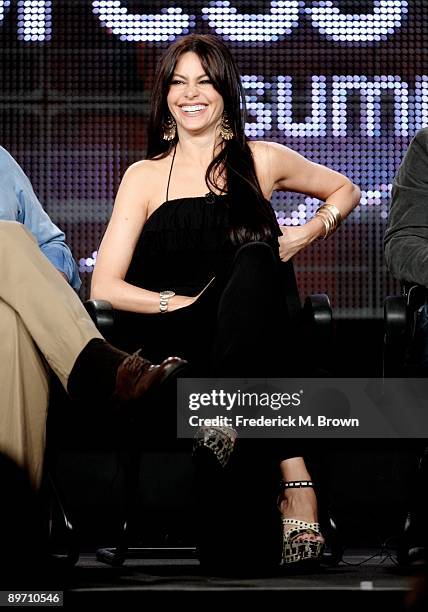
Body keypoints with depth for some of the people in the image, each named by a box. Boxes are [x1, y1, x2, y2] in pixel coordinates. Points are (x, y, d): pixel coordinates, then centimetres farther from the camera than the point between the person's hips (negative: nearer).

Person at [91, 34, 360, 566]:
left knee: (253, 259, -33)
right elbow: (104, 287, 4)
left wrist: (312, 231, 11)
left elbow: (345, 191, 32)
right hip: (179, 340, -1)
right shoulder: (145, 177, 12)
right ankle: (294, 480, -45)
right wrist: (184, 302, -10)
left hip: (260, 338, 1)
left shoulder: (261, 161, 14)